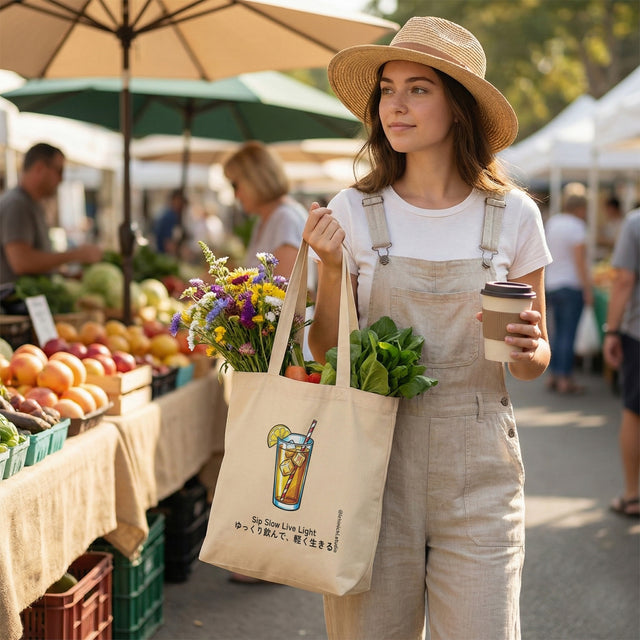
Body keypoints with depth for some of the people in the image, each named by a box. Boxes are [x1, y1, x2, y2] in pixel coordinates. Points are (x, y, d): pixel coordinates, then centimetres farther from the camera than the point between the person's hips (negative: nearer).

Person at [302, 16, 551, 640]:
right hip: (376, 454, 0)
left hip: (477, 464, 0)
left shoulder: (513, 214, 1)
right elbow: (325, 352, 5)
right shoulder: (353, 212, -1)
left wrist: (528, 348, -13)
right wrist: (330, 268, -10)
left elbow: (534, 361, 10)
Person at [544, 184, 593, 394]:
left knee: (557, 331, 13)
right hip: (572, 285, -8)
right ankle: (565, 379, -3)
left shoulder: (551, 222, 9)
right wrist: (588, 290, -13)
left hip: (552, 285, 8)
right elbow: (580, 261, -16)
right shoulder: (576, 226, -12)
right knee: (569, 333, -5)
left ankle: (553, 376, 14)